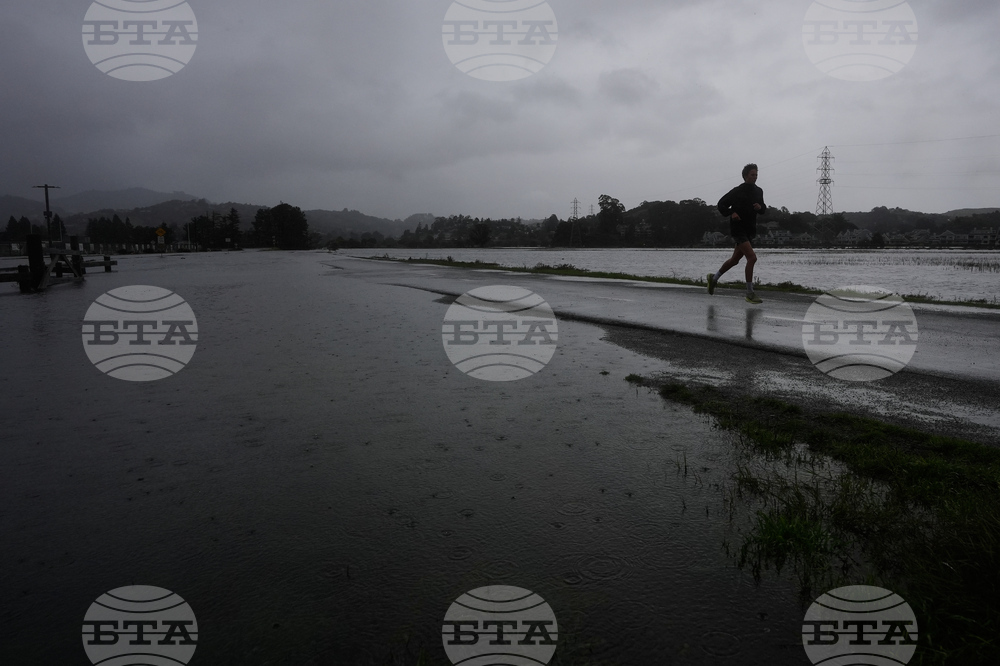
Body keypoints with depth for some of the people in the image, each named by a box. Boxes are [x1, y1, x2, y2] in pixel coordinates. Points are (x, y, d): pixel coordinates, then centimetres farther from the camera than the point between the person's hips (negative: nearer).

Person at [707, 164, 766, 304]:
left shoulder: (759, 191, 12)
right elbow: (721, 204, -1)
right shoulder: (737, 191, -7)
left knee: (735, 260, 16)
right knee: (752, 257, -19)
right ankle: (750, 294, -14)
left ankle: (714, 278, 38)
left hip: (750, 231, 8)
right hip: (738, 229, -7)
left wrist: (760, 207, -3)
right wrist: (731, 213, -17)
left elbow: (763, 209, 20)